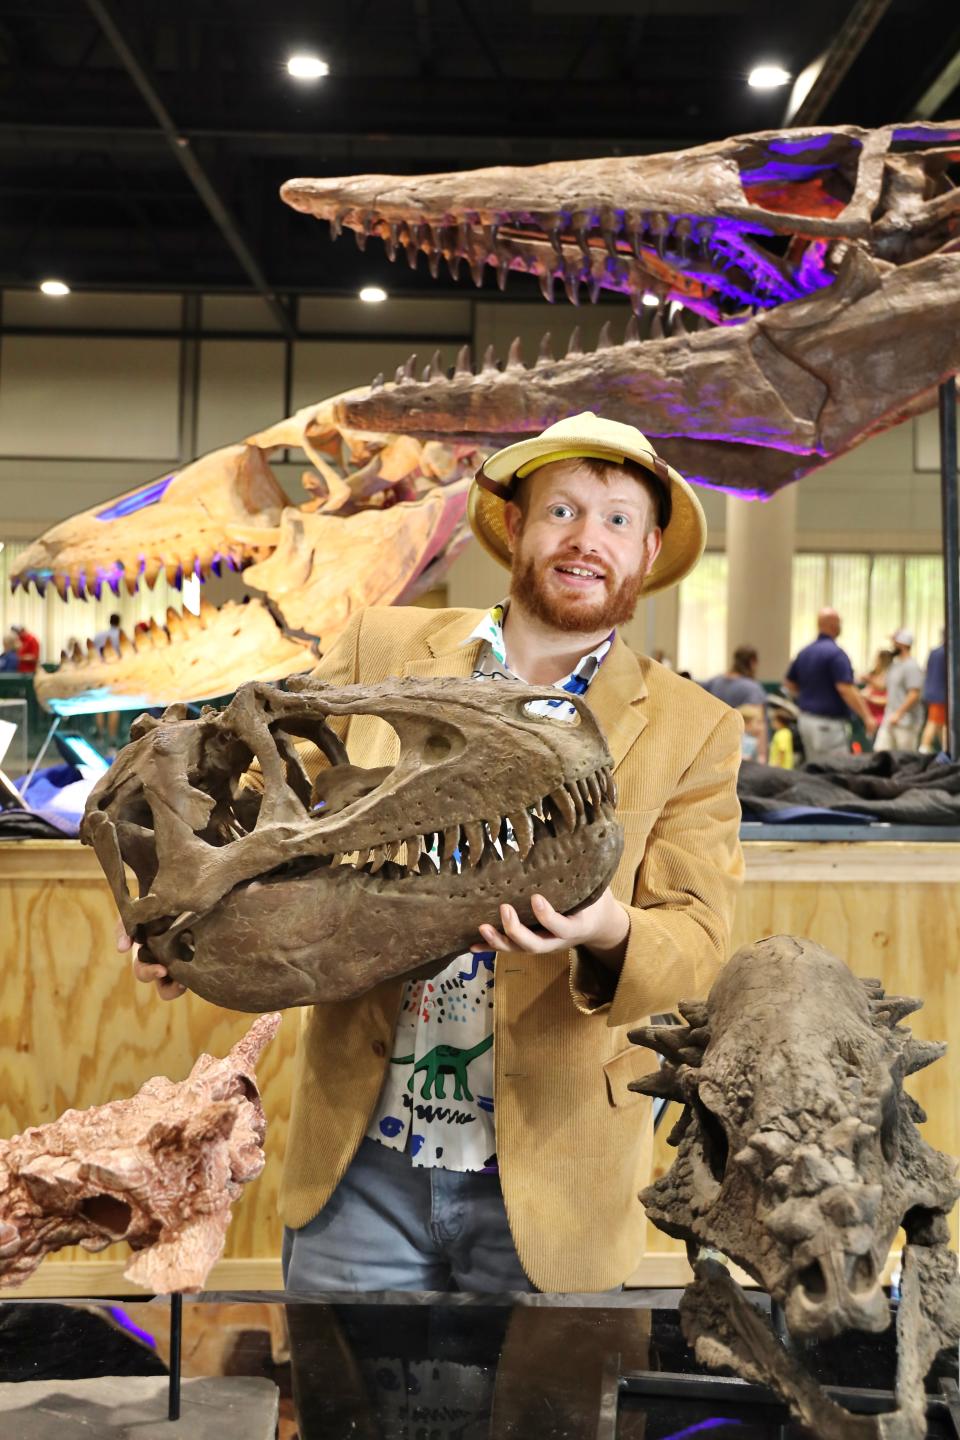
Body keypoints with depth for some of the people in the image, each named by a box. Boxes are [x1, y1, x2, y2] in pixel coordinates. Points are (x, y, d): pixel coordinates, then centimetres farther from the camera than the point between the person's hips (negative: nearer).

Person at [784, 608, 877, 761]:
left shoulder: (803, 653, 10)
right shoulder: (835, 653, -15)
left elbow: (789, 684, 19)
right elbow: (846, 690, -22)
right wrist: (867, 717, -18)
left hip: (805, 719, 8)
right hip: (829, 723, -8)